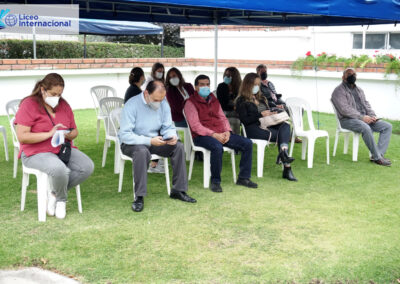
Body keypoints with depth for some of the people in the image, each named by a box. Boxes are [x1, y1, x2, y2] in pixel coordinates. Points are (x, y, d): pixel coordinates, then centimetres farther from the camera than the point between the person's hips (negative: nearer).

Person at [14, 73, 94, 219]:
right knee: (60, 170, -37)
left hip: (63, 149, 6)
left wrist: (68, 135, -10)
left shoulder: (63, 104, 11)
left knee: (88, 166, -20)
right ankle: (61, 199, -3)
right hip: (36, 152, -6)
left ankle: (53, 193, -4)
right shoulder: (29, 105, -7)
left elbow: (74, 131, 15)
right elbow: (22, 136, -16)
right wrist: (49, 134, -22)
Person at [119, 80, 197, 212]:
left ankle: (178, 190, -7)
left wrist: (172, 136, -20)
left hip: (154, 141, 6)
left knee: (178, 146, -16)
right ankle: (139, 197, -30)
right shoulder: (131, 105, -19)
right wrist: (149, 141, -32)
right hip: (131, 143, -5)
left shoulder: (163, 104, -1)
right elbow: (124, 135, -24)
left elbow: (168, 127, 5)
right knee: (142, 151, -39)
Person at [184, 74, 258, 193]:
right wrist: (214, 135, -20)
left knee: (247, 143, -7)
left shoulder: (214, 100, 21)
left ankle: (243, 178, 1)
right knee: (217, 147, -40)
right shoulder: (191, 102, -2)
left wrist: (227, 132, -2)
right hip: (202, 136, -7)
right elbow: (195, 125, -12)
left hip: (221, 134, 7)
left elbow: (222, 117, 20)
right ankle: (215, 181, -23)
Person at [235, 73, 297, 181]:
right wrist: (261, 114, -11)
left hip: (267, 124, 7)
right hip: (254, 128, -6)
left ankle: (283, 152, -52)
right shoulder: (241, 101, 6)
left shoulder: (260, 98, 30)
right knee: (282, 136, -31)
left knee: (285, 125, -28)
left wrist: (272, 113, 7)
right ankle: (287, 168, -34)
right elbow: (244, 120, -6)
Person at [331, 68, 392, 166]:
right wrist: (362, 117, -21)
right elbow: (345, 109, -15)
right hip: (347, 120, -8)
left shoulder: (359, 90, 23)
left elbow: (366, 104, 20)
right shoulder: (339, 91, -4)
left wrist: (372, 116, -2)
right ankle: (377, 157, -26)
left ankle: (379, 154, -19)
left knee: (387, 126, -8)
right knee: (366, 128, -37)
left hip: (364, 118, 8)